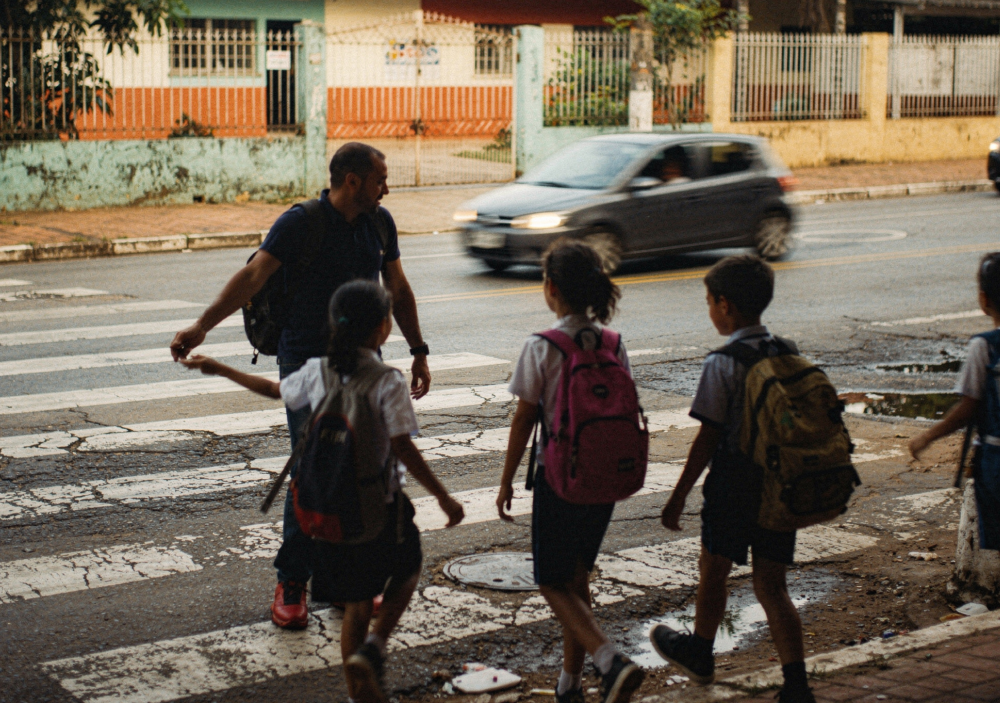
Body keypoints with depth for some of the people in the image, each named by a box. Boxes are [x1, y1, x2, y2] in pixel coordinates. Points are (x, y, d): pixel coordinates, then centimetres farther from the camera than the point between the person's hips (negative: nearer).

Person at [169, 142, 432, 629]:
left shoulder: (379, 223, 7)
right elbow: (253, 275, -23)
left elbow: (398, 290, 19)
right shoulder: (300, 223, -12)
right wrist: (202, 326, -35)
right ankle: (291, 584, 2)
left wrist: (419, 352, 18)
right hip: (307, 364, -5)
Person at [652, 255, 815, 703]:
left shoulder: (722, 364, -15)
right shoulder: (788, 354, 2)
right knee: (771, 585, 9)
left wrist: (678, 497, -8)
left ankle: (700, 653, 38)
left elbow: (708, 438, -15)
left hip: (734, 483, -5)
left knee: (713, 570, 17)